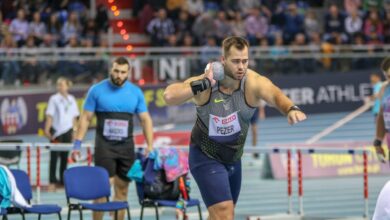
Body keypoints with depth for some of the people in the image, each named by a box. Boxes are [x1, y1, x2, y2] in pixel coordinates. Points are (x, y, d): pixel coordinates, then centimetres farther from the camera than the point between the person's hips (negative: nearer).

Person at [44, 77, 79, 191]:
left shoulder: (71, 99, 8)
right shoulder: (54, 99, -2)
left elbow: (74, 116, 13)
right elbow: (50, 115, -5)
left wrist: (74, 131, 9)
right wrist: (47, 129, -12)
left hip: (67, 130, 3)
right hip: (56, 130, -3)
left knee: (65, 156, 7)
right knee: (54, 156, -3)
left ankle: (62, 180, 14)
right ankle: (52, 181, -1)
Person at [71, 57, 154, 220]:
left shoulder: (136, 92, 6)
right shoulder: (97, 90, 0)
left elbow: (145, 119, 9)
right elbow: (85, 118, 2)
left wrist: (150, 146, -1)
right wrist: (77, 143, -5)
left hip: (126, 146, 3)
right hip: (104, 145, -3)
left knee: (122, 190, 5)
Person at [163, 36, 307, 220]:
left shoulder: (253, 82, -21)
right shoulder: (204, 84, -22)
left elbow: (274, 95, -41)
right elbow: (169, 96, -36)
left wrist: (291, 109, -63)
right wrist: (203, 84, -37)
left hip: (233, 158, 4)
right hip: (206, 157, -4)